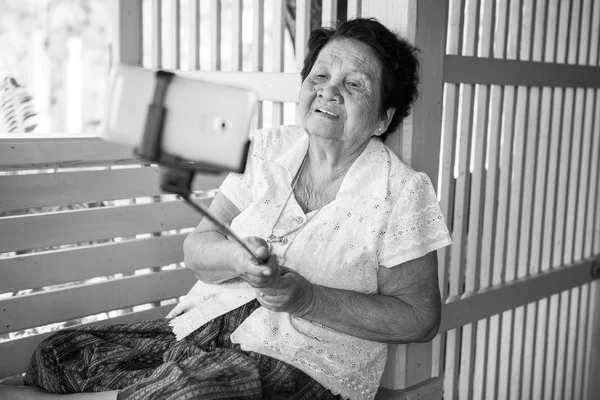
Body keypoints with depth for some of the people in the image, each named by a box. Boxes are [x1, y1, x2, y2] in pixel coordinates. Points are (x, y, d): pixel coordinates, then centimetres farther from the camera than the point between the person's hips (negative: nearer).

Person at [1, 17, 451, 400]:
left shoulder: (402, 191, -4)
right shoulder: (269, 149, 8)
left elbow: (421, 319, -5)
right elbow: (197, 246, 5)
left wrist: (309, 299, -16)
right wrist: (237, 258, -19)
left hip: (302, 364, -4)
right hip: (203, 326, 5)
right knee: (57, 357, -12)